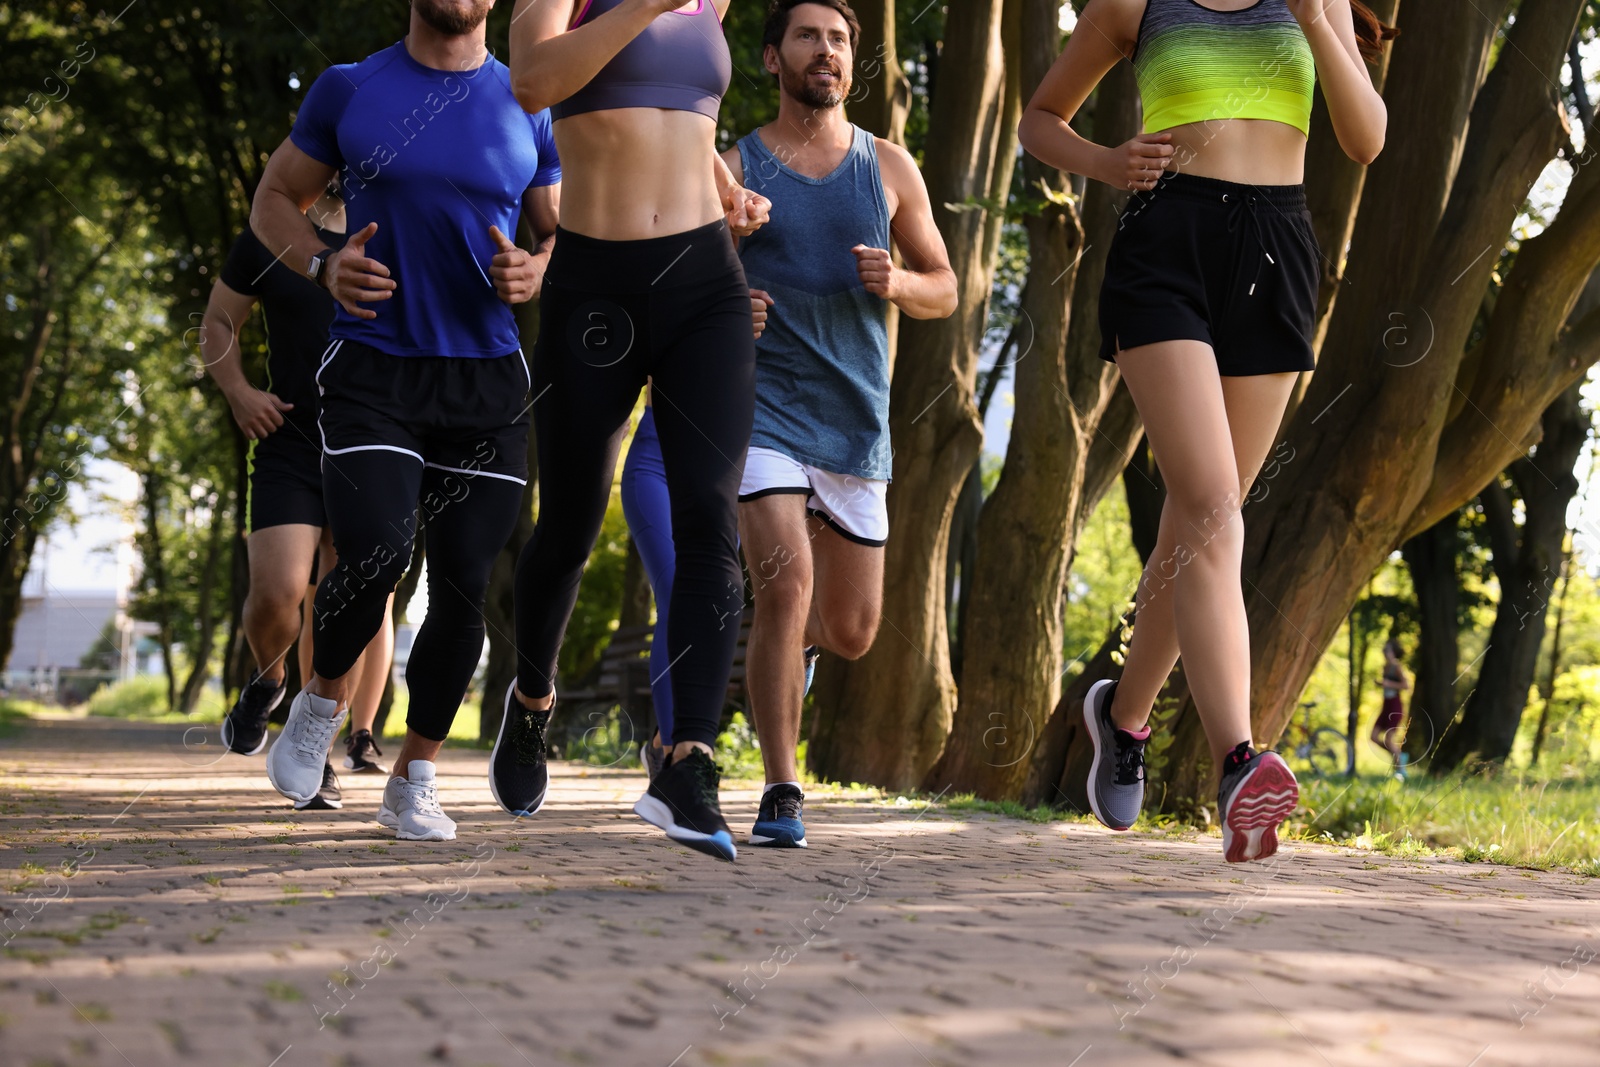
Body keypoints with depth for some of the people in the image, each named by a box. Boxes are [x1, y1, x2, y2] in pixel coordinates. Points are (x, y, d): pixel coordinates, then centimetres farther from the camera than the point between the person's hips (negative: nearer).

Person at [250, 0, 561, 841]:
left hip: (487, 384, 2)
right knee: (373, 559, -19)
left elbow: (566, 234, 16)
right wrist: (323, 265, -9)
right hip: (372, 372, -2)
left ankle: (413, 780, 17)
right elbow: (274, 200, 12)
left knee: (464, 588, 0)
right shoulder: (349, 91, 4)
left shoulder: (529, 109, 8)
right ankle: (324, 695, 13)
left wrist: (537, 271, -8)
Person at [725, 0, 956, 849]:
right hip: (761, 409, -3)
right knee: (784, 582, -23)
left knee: (852, 632, 8)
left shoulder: (889, 168, 8)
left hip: (853, 421, 3)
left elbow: (944, 292, 13)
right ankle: (781, 796, -12)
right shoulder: (731, 168, 2)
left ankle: (800, 639, 46)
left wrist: (897, 283, -10)